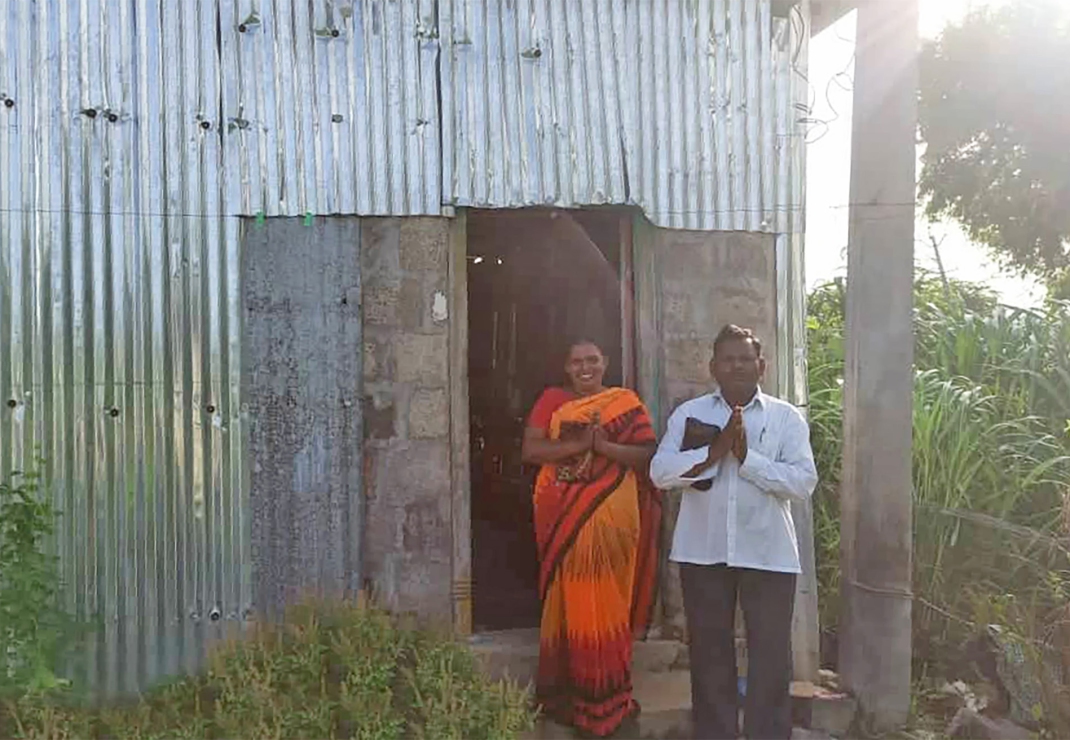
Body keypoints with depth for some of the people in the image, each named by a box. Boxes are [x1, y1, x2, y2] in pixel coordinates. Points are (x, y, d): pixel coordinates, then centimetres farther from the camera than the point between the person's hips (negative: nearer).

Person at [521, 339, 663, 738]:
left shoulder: (627, 403, 8)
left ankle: (608, 696, 14)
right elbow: (529, 450, -2)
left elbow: (648, 454, -1)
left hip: (611, 516, 0)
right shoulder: (552, 400, 8)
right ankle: (564, 691, 13)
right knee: (567, 599, 2)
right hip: (562, 514, 0)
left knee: (607, 603, 2)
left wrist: (604, 445, -15)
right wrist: (578, 444, -14)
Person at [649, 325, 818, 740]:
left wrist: (747, 456, -17)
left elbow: (803, 481, -9)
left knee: (771, 657, 5)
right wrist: (715, 451, -17)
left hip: (767, 554, -1)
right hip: (703, 551, 1)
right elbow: (660, 472, -7)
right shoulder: (688, 413, 5)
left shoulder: (786, 417, 2)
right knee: (709, 653, 11)